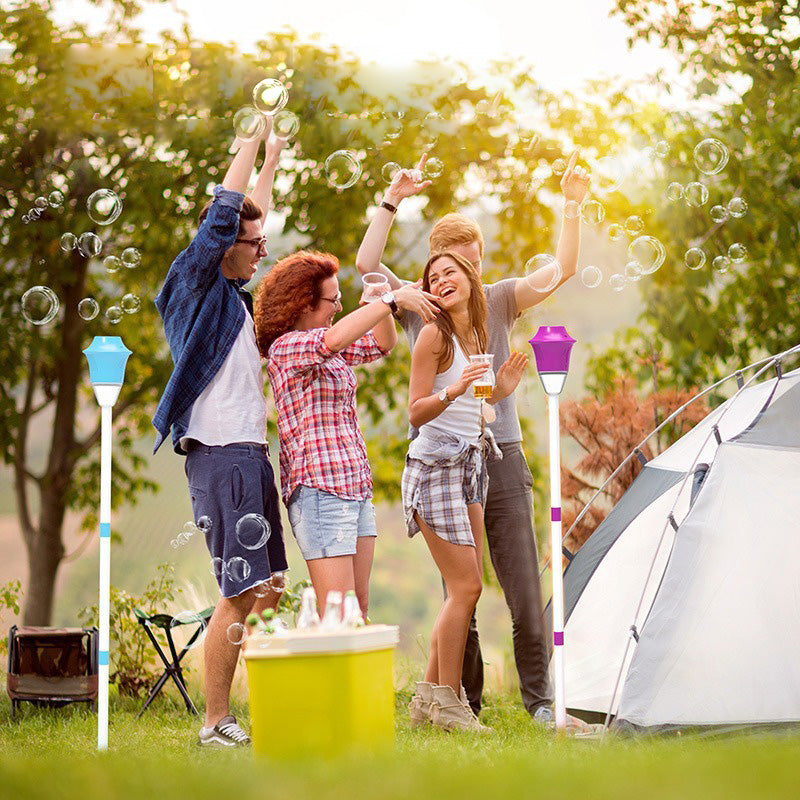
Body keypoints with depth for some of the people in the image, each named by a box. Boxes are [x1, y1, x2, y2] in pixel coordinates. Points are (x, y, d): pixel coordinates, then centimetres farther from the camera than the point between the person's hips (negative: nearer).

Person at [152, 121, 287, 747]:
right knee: (238, 595, -10)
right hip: (221, 456, -9)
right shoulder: (196, 285, -5)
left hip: (251, 454, 9)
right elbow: (221, 217, -14)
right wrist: (251, 143, -7)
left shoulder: (231, 291, 17)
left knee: (268, 590, 9)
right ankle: (216, 725, -5)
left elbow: (247, 216, 33)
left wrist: (271, 163, 38)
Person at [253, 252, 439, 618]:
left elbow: (382, 343, 26)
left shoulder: (320, 342, 17)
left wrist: (380, 304, 5)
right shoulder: (286, 347, -11)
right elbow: (336, 338, -30)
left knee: (359, 610, 6)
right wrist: (393, 299, -27)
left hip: (355, 487, 10)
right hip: (320, 488, -10)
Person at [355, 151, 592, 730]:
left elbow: (562, 270, -3)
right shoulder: (417, 306, 6)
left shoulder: (498, 300, 8)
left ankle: (538, 695, 7)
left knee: (524, 585, -3)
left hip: (501, 456, 0)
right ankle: (466, 699, 12)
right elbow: (367, 264, -8)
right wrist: (392, 201, -10)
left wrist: (573, 205, -11)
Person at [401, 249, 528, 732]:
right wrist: (452, 392, -28)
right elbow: (417, 413, -12)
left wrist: (501, 390, 7)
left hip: (470, 464, 8)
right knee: (465, 587, -11)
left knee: (466, 589, 7)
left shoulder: (476, 336, 13)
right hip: (435, 465, -8)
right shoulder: (434, 336, -9)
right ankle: (448, 700, -2)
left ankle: (430, 697, 14)